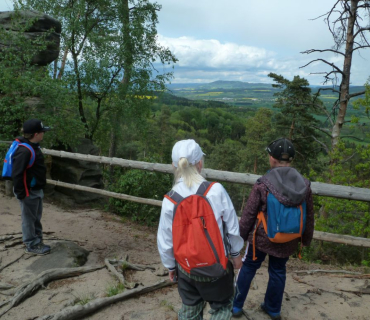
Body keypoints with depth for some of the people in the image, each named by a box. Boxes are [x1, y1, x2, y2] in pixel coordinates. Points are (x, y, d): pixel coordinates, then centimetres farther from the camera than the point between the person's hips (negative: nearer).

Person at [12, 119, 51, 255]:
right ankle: (31, 245, 18)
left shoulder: (33, 147, 7)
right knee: (29, 219, 5)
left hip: (36, 190, 10)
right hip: (28, 192, -10)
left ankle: (37, 241, 33)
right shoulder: (24, 150, -26)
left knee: (36, 217, 20)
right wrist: (20, 193, -20)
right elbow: (16, 174, -26)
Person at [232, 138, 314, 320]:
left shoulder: (263, 185, -20)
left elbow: (248, 214, -12)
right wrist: (306, 239, 19)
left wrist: (241, 235, 4)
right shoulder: (305, 185, -8)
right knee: (278, 272, 21)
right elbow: (309, 217, 3)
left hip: (261, 238, -3)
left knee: (248, 268, 16)